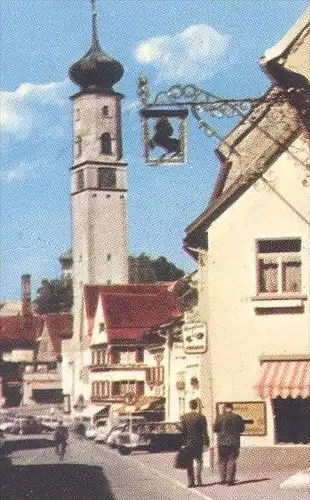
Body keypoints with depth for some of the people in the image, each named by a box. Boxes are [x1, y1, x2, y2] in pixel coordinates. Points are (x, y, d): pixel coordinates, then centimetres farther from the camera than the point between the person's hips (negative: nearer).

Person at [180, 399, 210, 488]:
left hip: (188, 443, 0)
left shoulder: (183, 417, -5)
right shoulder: (201, 417, -5)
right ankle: (198, 480, 4)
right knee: (198, 461, 12)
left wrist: (182, 443, 2)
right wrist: (207, 442, 6)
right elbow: (205, 432, -2)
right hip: (199, 442, 0)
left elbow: (182, 431, -4)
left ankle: (191, 481, 4)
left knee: (189, 463, 7)